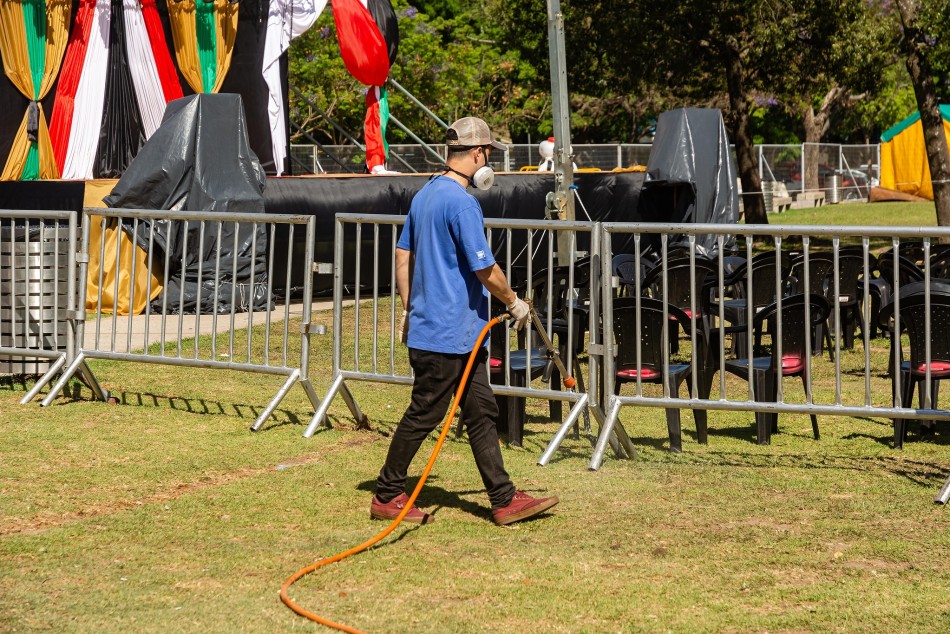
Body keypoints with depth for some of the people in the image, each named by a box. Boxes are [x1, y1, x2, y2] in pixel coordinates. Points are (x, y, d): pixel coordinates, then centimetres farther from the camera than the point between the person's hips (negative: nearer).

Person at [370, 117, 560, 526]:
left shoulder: (425, 195, 12)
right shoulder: (461, 201, -17)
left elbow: (403, 254, 17)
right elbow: (484, 268, -18)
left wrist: (409, 309, 21)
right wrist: (513, 302, -2)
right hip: (448, 333, -10)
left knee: (482, 413, 9)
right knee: (423, 415, 1)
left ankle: (504, 500, 11)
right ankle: (387, 496, 11)